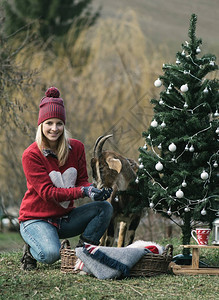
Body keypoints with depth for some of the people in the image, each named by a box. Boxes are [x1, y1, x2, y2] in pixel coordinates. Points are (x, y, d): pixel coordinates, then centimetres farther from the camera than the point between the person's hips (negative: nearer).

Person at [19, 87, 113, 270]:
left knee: (105, 207, -15)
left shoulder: (76, 148, -1)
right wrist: (84, 192, -31)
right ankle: (32, 249, 4)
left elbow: (82, 180, 4)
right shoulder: (31, 155, -16)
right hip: (36, 219, -5)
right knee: (51, 254, -32)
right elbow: (47, 192, -21)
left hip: (65, 217, 5)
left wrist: (95, 189, -22)